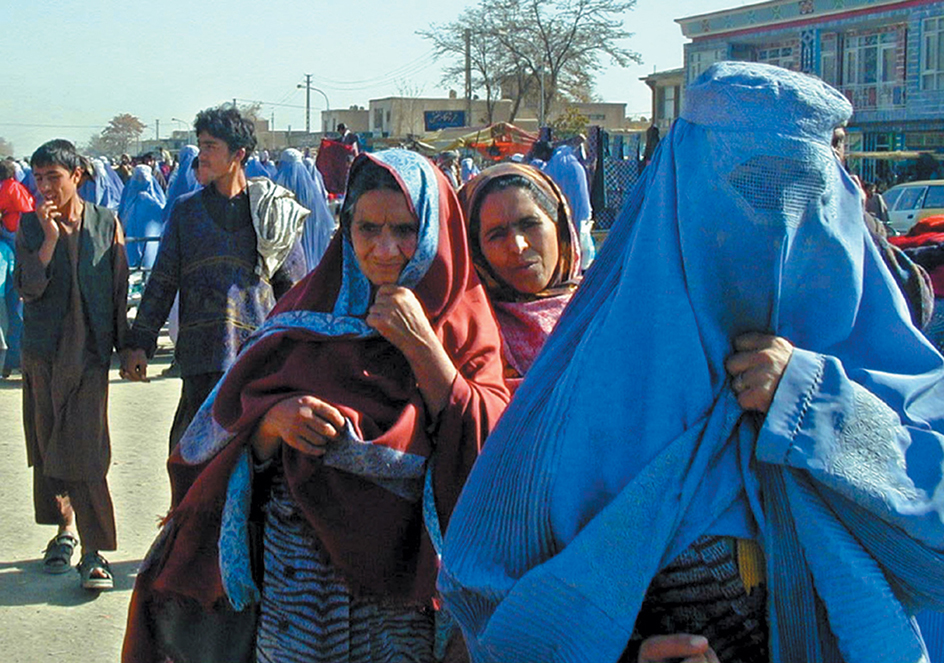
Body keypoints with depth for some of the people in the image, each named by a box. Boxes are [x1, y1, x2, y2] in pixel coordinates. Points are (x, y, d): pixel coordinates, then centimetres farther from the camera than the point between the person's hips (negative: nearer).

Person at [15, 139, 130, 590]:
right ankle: (65, 529, 26)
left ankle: (94, 552, -7)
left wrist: (127, 347, 6)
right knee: (46, 446, 9)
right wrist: (50, 237, -14)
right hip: (42, 351, 3)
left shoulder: (106, 223, 2)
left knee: (86, 450, -9)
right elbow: (27, 287, -7)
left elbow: (120, 290, 6)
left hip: (89, 350, -3)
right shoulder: (30, 226, 4)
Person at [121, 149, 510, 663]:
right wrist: (275, 419, -20)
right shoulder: (309, 307, 5)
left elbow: (492, 443, -13)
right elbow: (240, 429, 2)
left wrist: (420, 344, -18)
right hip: (300, 564, 1)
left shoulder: (463, 319, 0)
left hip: (406, 571, -1)